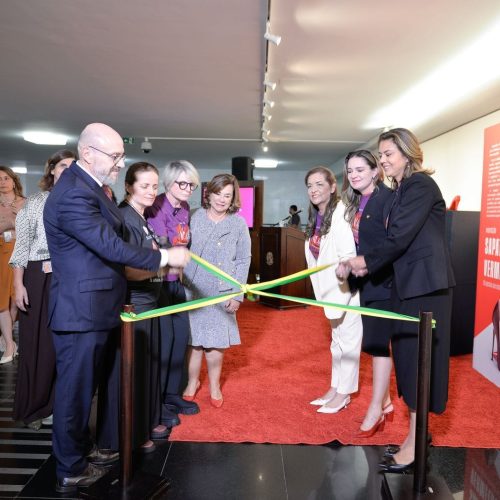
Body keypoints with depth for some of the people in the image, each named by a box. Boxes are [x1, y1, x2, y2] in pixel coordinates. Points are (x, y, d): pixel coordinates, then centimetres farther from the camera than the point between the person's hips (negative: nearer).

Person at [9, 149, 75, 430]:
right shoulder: (35, 203, 1)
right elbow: (22, 247, -1)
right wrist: (18, 284, -9)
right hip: (39, 279, -2)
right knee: (38, 344, 5)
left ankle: (57, 404, 23)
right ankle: (34, 407, 21)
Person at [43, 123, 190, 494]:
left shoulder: (89, 186, 10)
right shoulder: (74, 195, -23)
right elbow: (113, 248, -25)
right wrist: (165, 257, -15)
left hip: (100, 309, 10)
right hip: (82, 312, -10)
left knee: (107, 383, 22)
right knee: (77, 392, 6)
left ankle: (109, 446, 40)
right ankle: (71, 471, 24)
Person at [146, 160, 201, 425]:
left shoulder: (185, 209, 8)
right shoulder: (157, 206, -14)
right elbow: (160, 245, -25)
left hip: (176, 281, 8)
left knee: (181, 336, 11)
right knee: (164, 338, -4)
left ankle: (172, 395, 27)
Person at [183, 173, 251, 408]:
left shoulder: (238, 223, 1)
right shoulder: (195, 217, -1)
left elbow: (243, 261, 2)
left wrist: (237, 294, -2)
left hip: (221, 292, 0)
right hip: (192, 289, 0)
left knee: (216, 342, 4)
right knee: (193, 339, 6)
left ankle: (214, 386, 25)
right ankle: (192, 382, 27)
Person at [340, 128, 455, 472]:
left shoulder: (420, 185, -12)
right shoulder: (402, 189, 15)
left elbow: (400, 237, -19)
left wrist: (367, 261, -7)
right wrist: (368, 263, -2)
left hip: (425, 285, -9)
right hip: (409, 284, 9)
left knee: (419, 359, -2)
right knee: (409, 357, 13)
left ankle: (414, 446, 9)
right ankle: (415, 435, 26)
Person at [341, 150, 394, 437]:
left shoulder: (386, 198, -11)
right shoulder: (357, 203, 13)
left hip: (384, 280, -8)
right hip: (367, 281, 8)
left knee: (379, 343, -4)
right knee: (374, 343, 13)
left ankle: (376, 411, 6)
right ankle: (386, 404, 25)